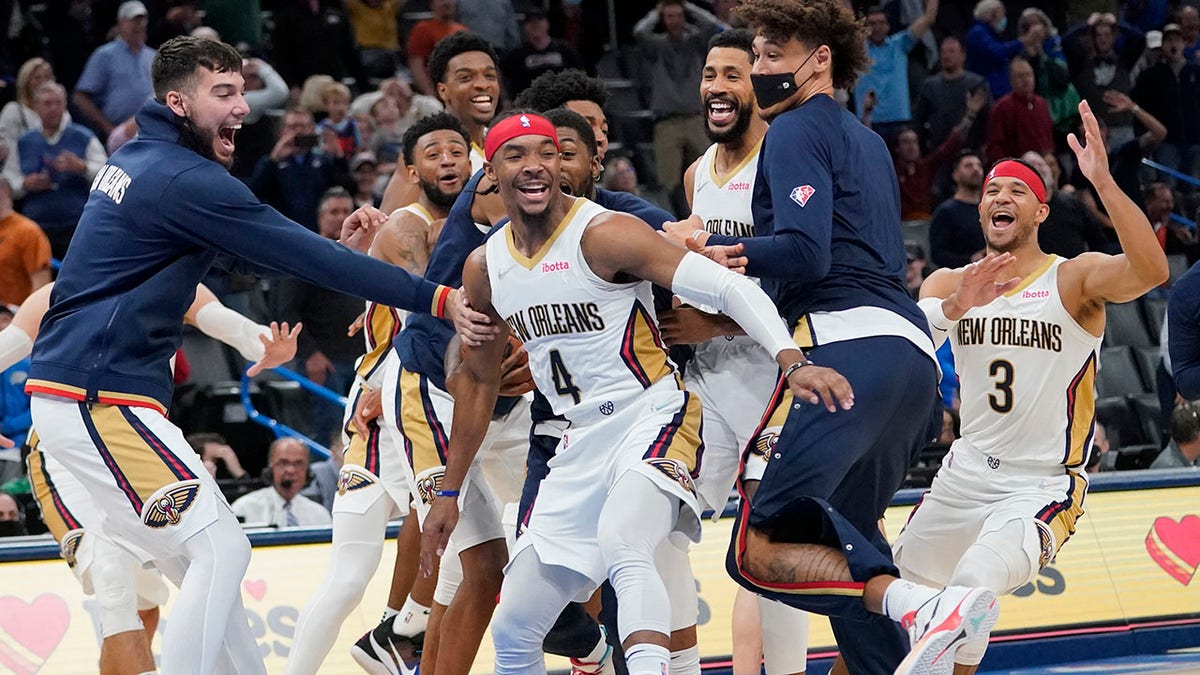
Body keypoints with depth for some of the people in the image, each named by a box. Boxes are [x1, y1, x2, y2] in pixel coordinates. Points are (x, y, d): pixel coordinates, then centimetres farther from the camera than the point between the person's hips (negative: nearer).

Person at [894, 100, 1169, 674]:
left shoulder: (1075, 279, -10)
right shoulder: (950, 283, 4)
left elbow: (1151, 271, -31)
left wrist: (1102, 180, -41)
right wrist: (954, 308, -38)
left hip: (1043, 488, -6)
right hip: (965, 475, 6)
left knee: (974, 582, -30)